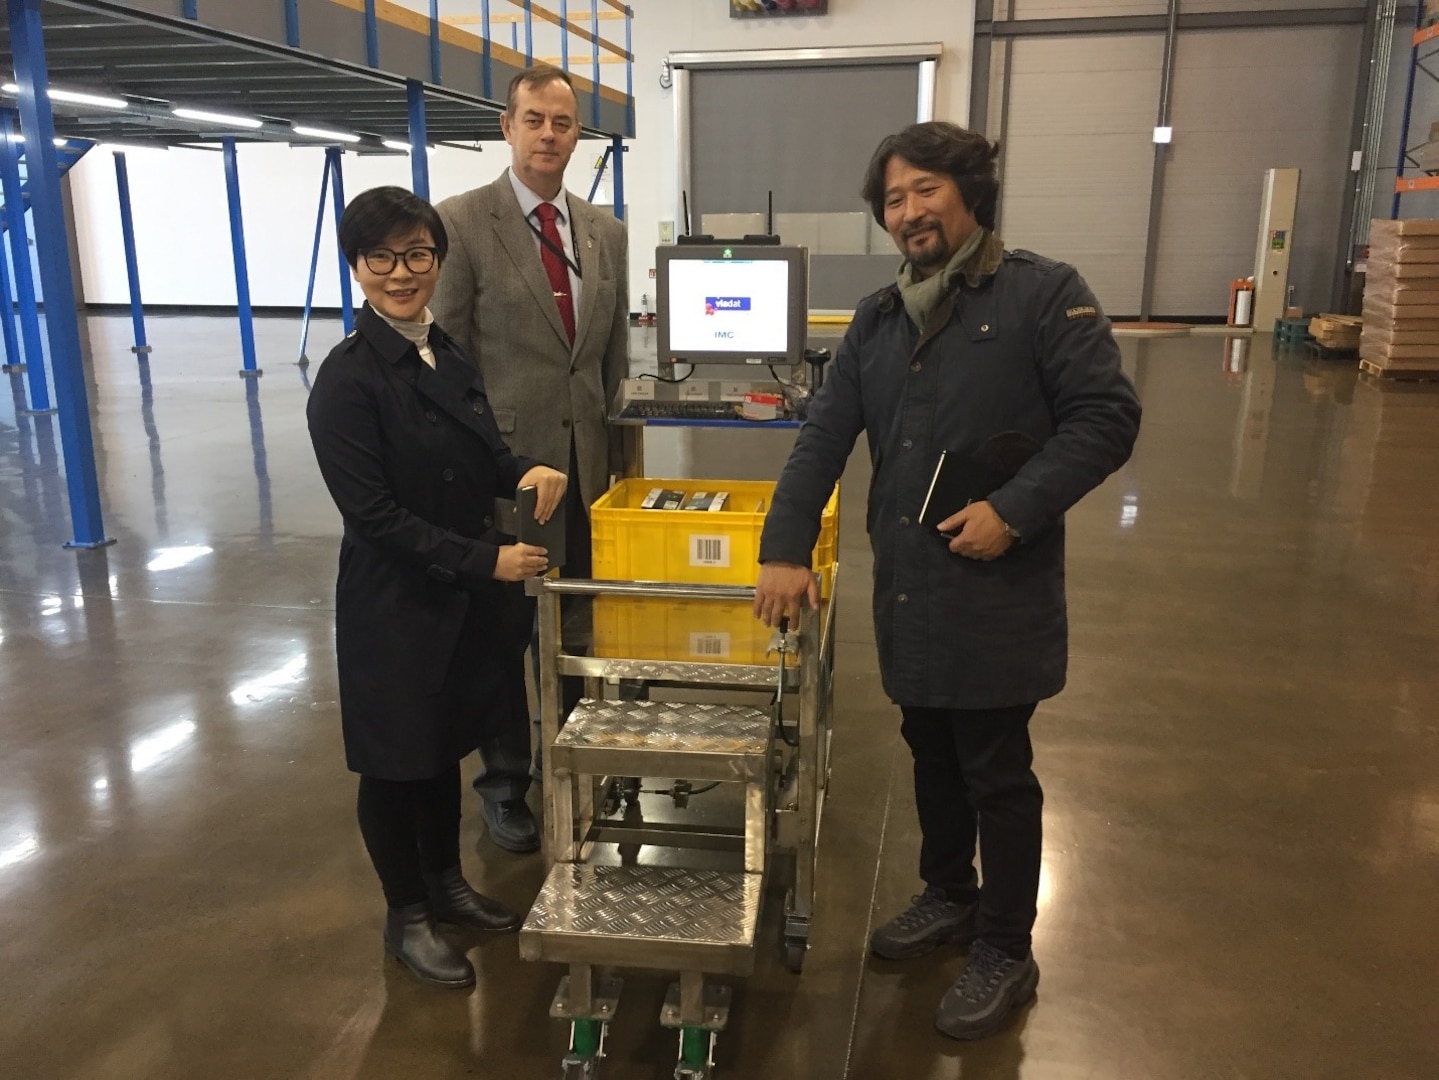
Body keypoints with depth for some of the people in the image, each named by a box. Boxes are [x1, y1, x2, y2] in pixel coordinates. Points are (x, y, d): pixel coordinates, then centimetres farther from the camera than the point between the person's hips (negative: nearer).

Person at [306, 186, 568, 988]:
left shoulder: (449, 355, 4)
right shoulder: (349, 379, -18)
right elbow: (374, 516, -21)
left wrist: (525, 471, -8)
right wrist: (487, 561, -21)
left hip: (465, 597, 7)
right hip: (394, 606, -7)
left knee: (445, 746, 22)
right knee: (398, 762, 11)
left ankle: (445, 882, 42)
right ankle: (407, 916, 31)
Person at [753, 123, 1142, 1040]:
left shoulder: (1045, 293, -6)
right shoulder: (879, 318, 11)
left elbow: (1107, 417, -11)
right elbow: (823, 439, 8)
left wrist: (1013, 512, -19)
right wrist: (787, 550, 0)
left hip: (997, 590, -5)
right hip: (907, 586, 6)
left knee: (997, 773, 6)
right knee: (933, 755, 19)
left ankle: (1007, 953, 24)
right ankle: (950, 895, 41)